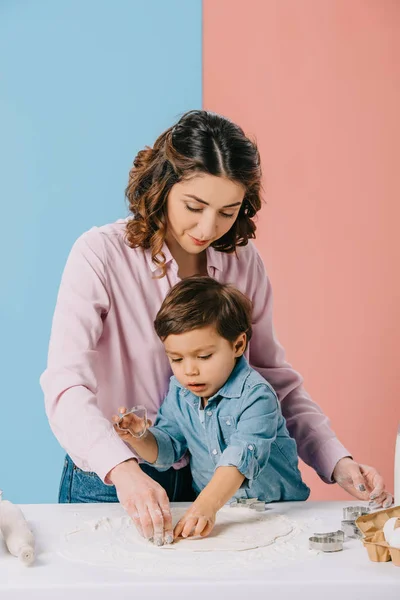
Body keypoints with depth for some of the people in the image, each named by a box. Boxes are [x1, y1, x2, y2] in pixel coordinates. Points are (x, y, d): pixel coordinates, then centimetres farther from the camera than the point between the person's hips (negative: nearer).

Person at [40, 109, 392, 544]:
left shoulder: (243, 262, 1)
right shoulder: (100, 255, -13)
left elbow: (276, 382, 6)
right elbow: (65, 386, -23)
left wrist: (338, 463, -8)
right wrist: (123, 469, -40)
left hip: (210, 484, 3)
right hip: (111, 486, -3)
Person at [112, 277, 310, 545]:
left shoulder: (256, 395, -18)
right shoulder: (179, 392, 3)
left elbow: (241, 458, -29)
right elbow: (167, 450, 12)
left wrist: (207, 506, -42)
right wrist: (140, 438, -9)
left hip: (274, 507, -5)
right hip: (208, 505, 5)